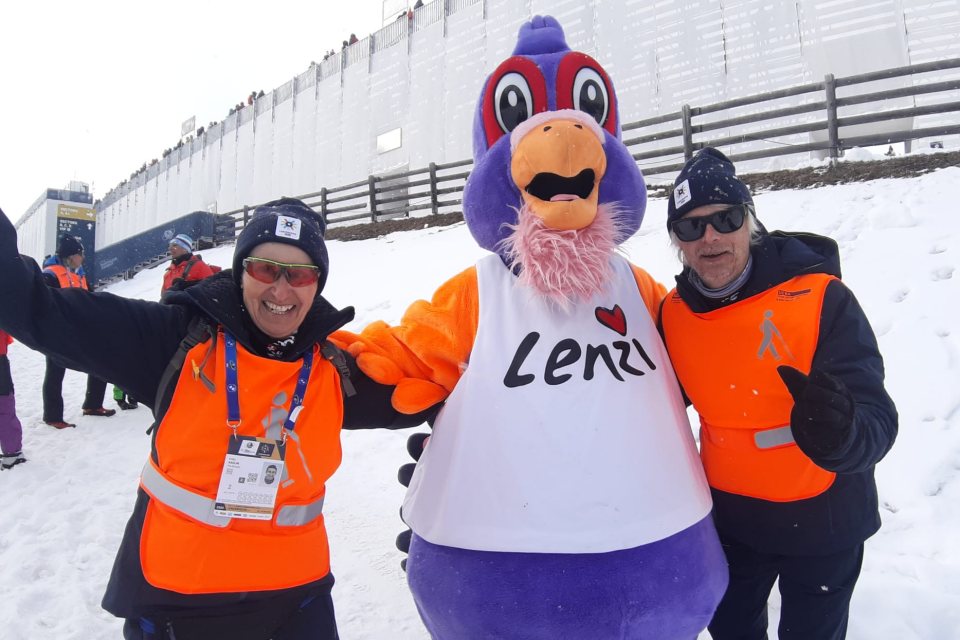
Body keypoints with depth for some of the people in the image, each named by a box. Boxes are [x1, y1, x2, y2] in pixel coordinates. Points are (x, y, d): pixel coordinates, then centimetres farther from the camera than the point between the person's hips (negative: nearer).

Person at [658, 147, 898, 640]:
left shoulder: (821, 298, -23)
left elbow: (876, 423, -30)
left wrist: (839, 436, -50)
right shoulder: (673, 312, -10)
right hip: (729, 513, 4)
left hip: (821, 518, -3)